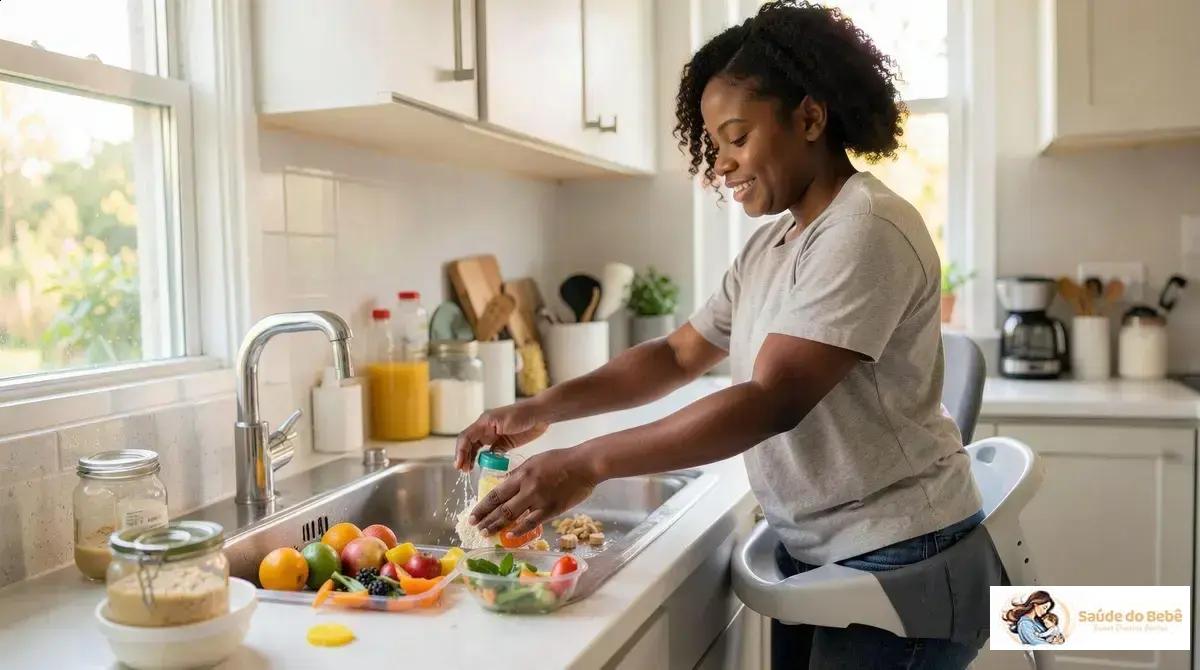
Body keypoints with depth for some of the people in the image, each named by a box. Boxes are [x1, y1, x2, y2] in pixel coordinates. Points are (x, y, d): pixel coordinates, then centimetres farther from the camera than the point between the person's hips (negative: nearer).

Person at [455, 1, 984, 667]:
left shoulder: (866, 232, -19)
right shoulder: (768, 245, 8)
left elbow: (774, 400, -28)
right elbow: (679, 354, 10)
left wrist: (589, 462, -30)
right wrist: (542, 409, -3)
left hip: (897, 559, -7)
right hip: (812, 555, 7)